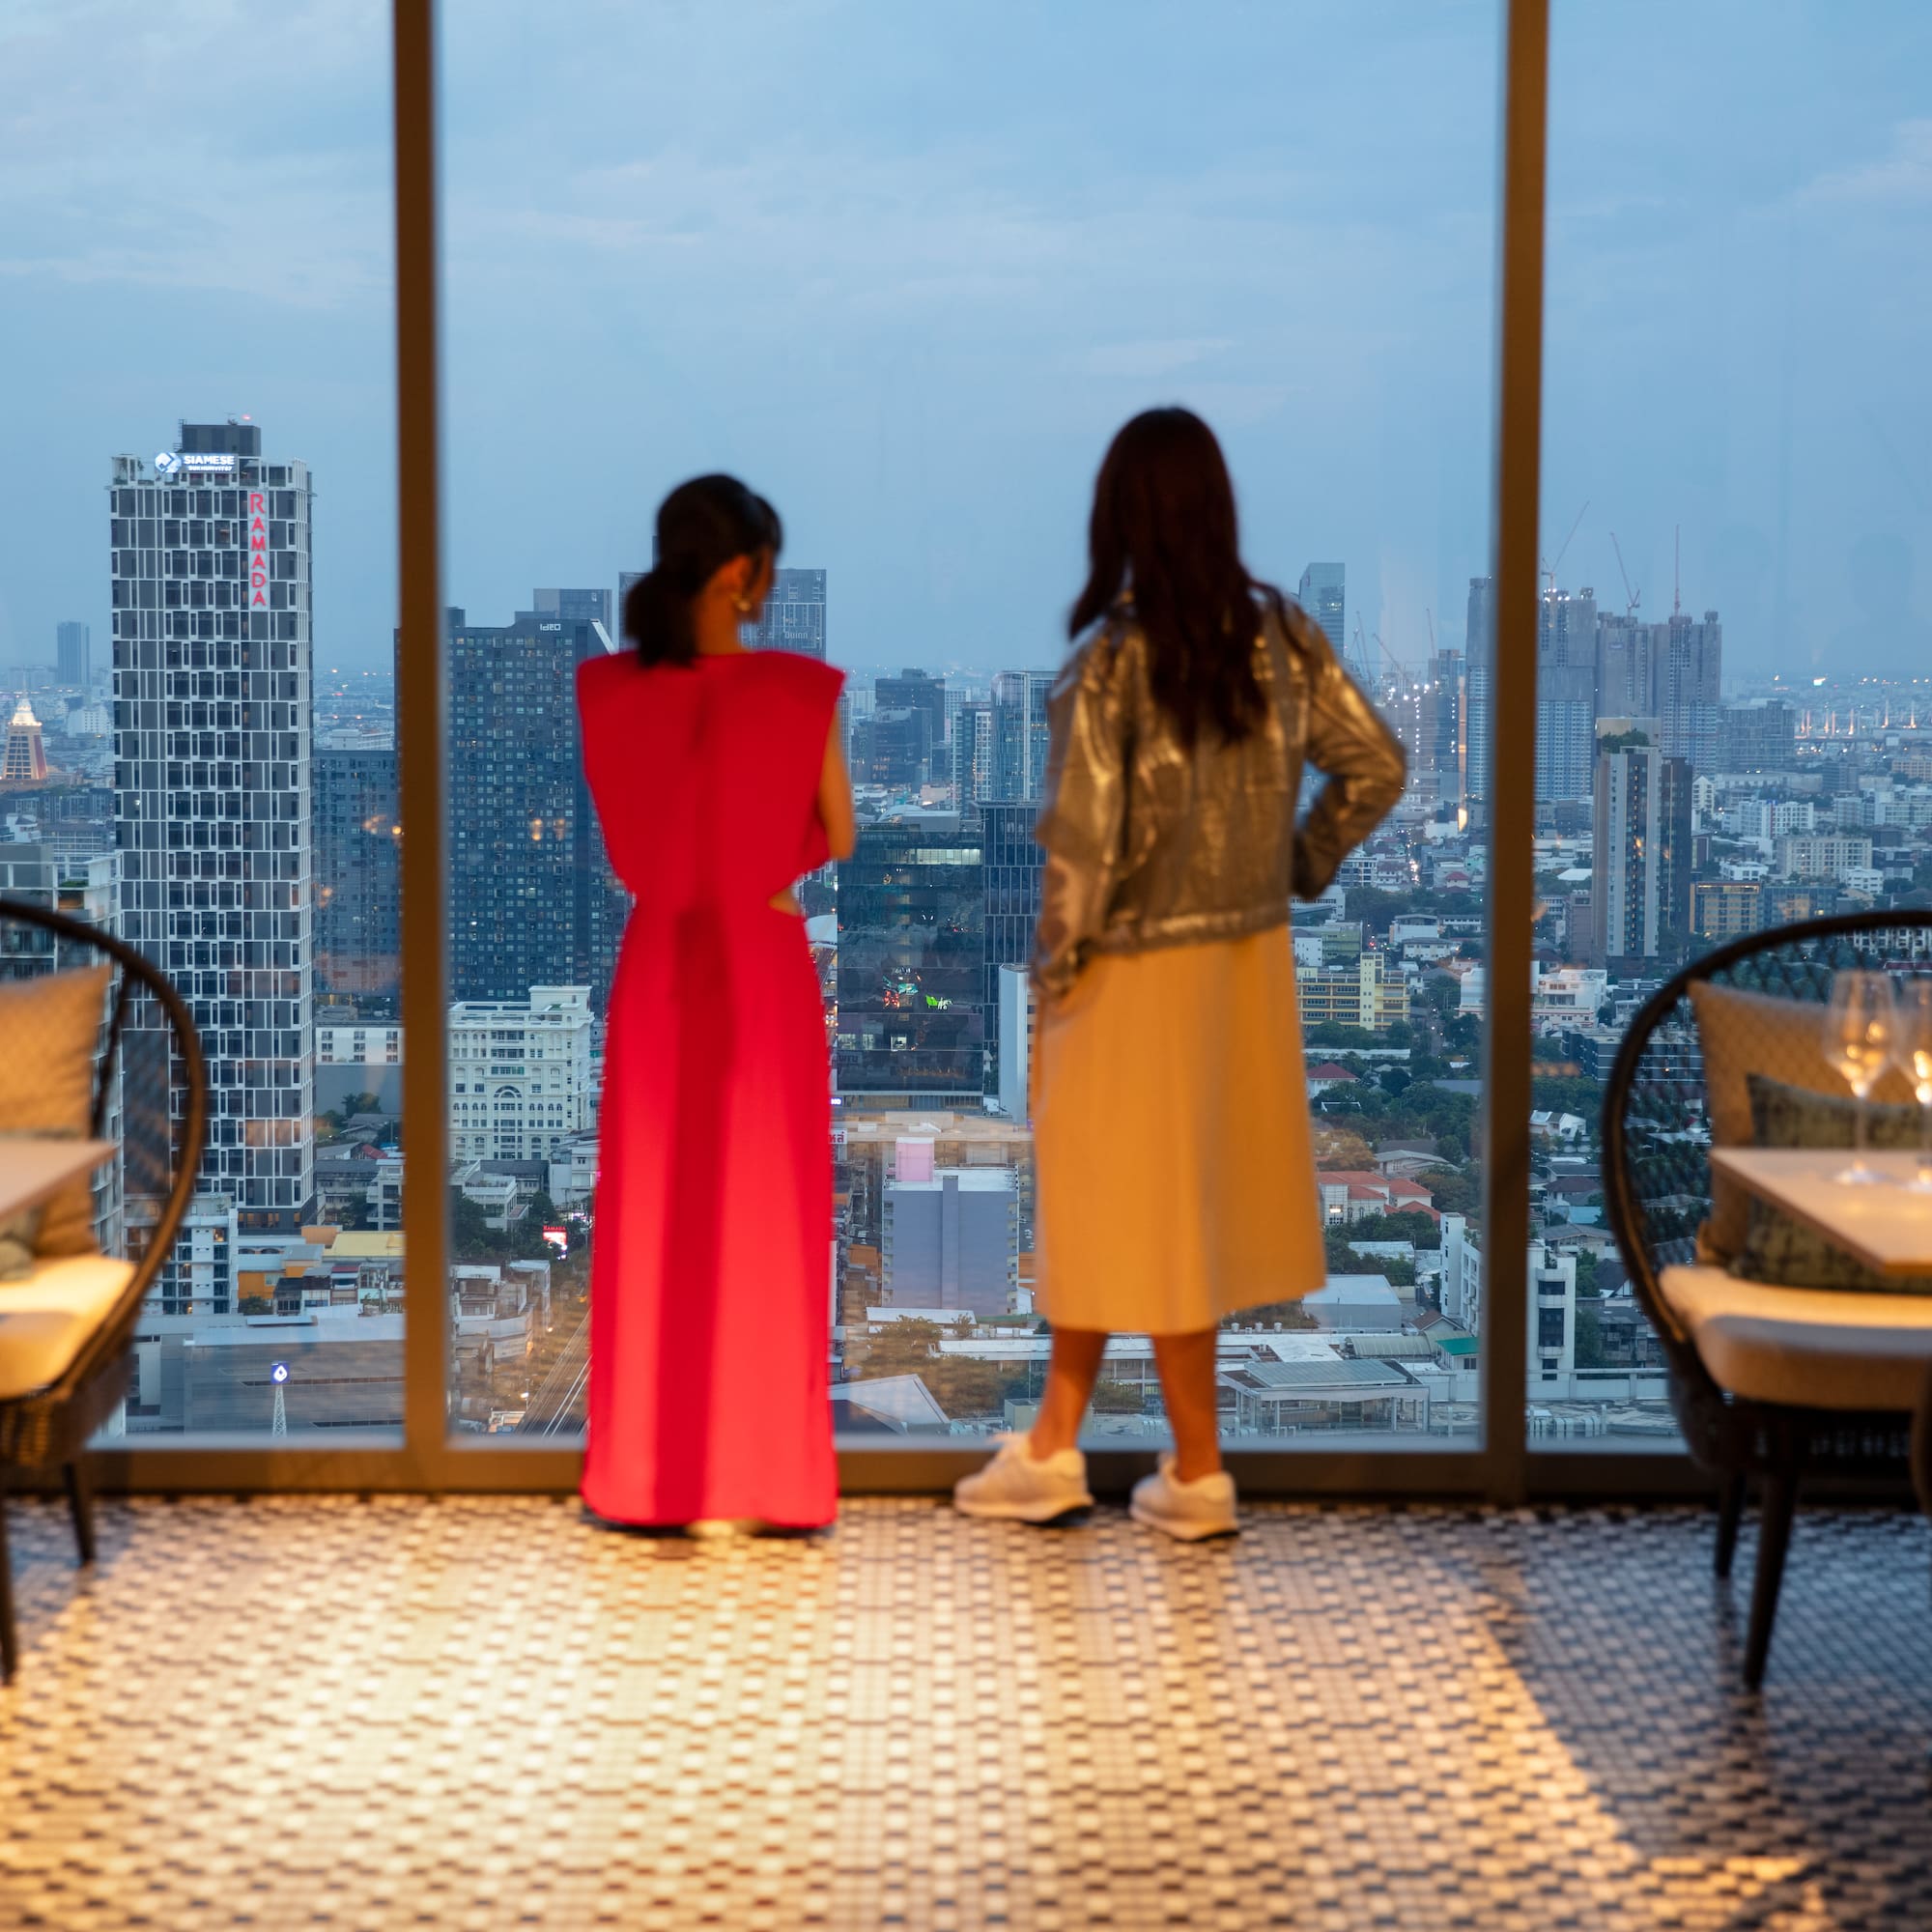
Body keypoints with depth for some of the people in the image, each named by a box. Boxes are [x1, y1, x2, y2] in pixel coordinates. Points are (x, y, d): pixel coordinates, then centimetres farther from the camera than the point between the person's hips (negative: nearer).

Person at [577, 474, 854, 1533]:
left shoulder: (608, 689, -5)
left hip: (656, 963, 3)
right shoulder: (797, 692, -14)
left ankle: (648, 1472, 16)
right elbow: (837, 838, -4)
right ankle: (769, 1473, 14)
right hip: (764, 964, -2)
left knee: (653, 1217, 12)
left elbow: (623, 835, 7)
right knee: (766, 1220, 8)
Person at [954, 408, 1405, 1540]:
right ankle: (1053, 1448, 25)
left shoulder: (1111, 659, -18)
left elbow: (1083, 835, -20)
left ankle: (1198, 1476, 19)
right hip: (1250, 957, 6)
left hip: (1141, 971, -6)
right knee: (1094, 1203, 17)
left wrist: (1056, 966, -7)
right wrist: (1300, 870, 10)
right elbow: (1375, 766, 0)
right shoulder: (1281, 635, -2)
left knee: (1149, 1213, 10)